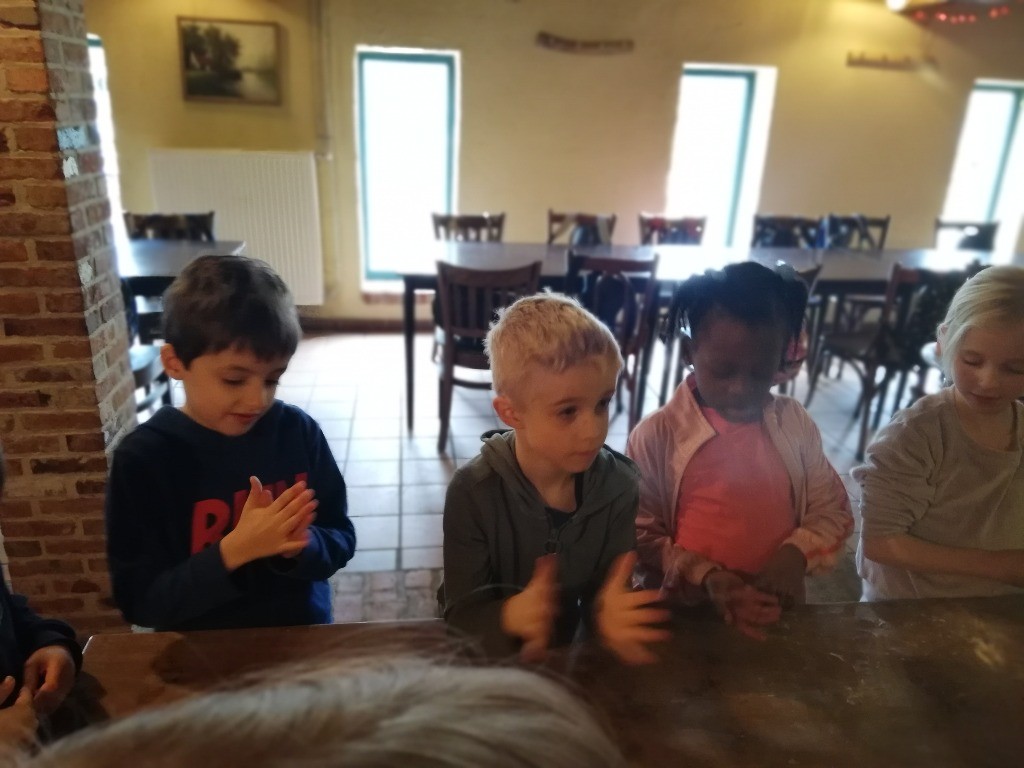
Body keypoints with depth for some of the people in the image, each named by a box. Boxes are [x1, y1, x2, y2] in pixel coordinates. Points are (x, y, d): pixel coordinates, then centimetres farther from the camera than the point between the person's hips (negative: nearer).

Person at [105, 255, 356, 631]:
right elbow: (139, 601, -11)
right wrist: (232, 551, -24)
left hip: (304, 635, 2)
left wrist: (299, 545, -20)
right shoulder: (141, 458, -11)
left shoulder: (298, 431, -6)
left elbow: (340, 540, 0)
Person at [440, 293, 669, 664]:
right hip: (488, 662, -2)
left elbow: (609, 590, -9)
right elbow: (462, 615, -16)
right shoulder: (474, 492, -19)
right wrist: (511, 617, -36)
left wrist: (607, 613, -31)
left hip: (569, 655, 3)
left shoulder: (618, 485, -12)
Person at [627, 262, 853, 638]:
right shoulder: (656, 435, -11)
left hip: (775, 608, 2)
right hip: (685, 612, -2)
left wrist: (795, 553, -10)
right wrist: (707, 578, -18)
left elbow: (832, 509, 8)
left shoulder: (795, 424, 0)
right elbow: (640, 536, -7)